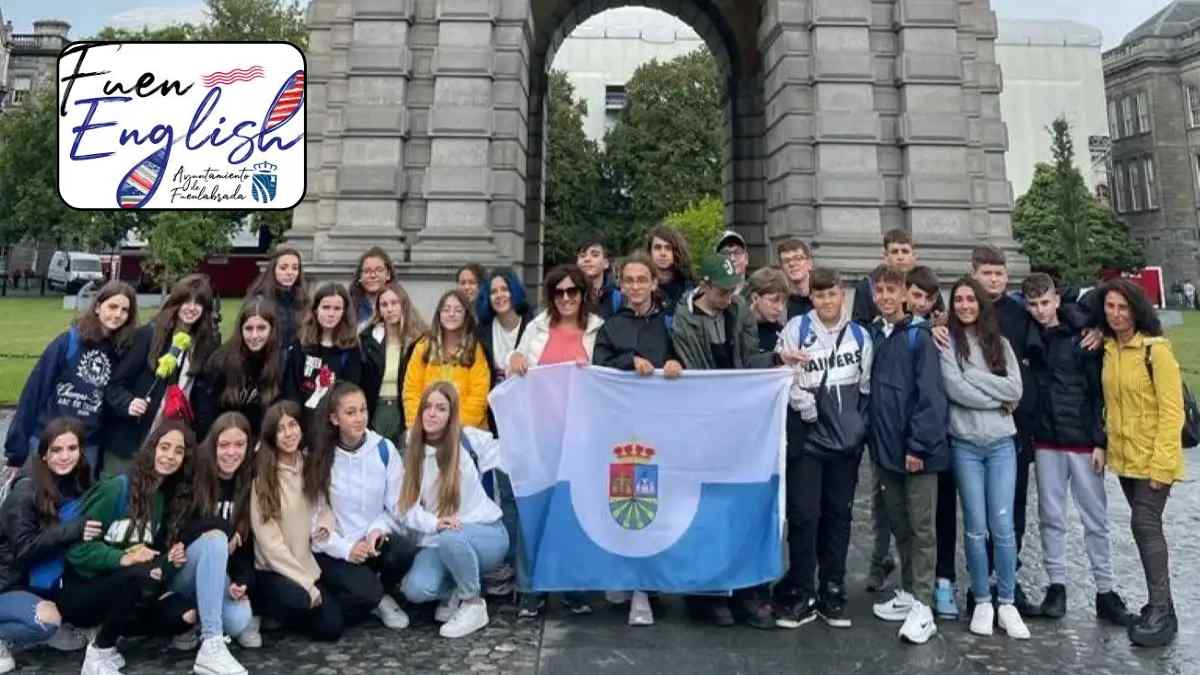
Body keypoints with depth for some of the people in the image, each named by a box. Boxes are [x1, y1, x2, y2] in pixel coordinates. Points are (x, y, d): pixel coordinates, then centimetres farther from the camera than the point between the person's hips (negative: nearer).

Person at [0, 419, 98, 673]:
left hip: (36, 582, 8)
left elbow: (82, 530, 4)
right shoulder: (26, 489, -20)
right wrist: (73, 530, -33)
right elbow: (24, 548, -23)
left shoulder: (78, 483, -1)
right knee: (48, 620, -32)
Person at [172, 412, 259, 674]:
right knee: (215, 538, -35)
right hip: (181, 570, -3)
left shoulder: (249, 484, 0)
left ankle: (200, 617, 10)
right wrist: (224, 527, -23)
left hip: (219, 576, 3)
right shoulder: (192, 475, -12)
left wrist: (242, 581, -15)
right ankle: (211, 645, -36)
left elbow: (248, 541, 1)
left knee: (240, 622, -26)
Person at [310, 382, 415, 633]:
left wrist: (378, 530, -20)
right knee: (366, 593, -29)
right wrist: (345, 548, -18)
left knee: (404, 551, -30)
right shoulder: (320, 456, -6)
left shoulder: (384, 449, -3)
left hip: (374, 542, 2)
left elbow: (398, 505, -1)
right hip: (334, 549, -2)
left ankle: (383, 595, 3)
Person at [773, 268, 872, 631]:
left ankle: (832, 593, 21)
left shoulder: (859, 335, 9)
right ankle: (800, 594, 9)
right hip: (807, 438, -3)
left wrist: (861, 426, 7)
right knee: (804, 515, -3)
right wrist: (807, 406, -10)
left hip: (846, 439, 3)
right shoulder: (796, 328, -2)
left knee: (838, 516, 9)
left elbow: (865, 386, 12)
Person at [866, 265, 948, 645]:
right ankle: (908, 593, 28)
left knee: (921, 528, 2)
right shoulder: (872, 335, 8)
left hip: (918, 450, -6)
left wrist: (918, 445, -18)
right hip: (886, 448, 6)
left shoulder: (918, 336, -9)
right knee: (899, 526, 15)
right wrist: (874, 442, 8)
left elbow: (930, 395, -14)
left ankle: (922, 607, 9)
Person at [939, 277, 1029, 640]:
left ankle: (1007, 603, 14)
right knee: (976, 528, 4)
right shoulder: (947, 342, 0)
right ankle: (982, 602, 18)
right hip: (965, 444, -2)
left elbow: (1015, 389, -2)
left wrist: (972, 376, -8)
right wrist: (997, 398, -5)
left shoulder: (999, 343, 10)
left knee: (1003, 526, 0)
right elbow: (955, 389, -12)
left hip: (1001, 443, 2)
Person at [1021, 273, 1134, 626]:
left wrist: (1100, 441, -10)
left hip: (1083, 440, -3)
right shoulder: (1030, 338, 1)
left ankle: (1105, 591, 18)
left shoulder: (1082, 335, -7)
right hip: (1046, 441, 3)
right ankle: (1057, 586, 21)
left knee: (1095, 519, 7)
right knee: (1051, 517, 9)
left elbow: (1099, 389, -7)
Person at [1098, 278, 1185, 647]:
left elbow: (1172, 410, -16)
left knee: (1145, 525, -9)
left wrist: (1161, 462, -20)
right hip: (1123, 457, 7)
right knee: (1146, 526, 13)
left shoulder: (1156, 350, -14)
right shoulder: (1108, 349, 5)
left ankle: (1162, 612, 0)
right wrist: (1106, 439, 7)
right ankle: (1159, 604, 24)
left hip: (1151, 459, -7)